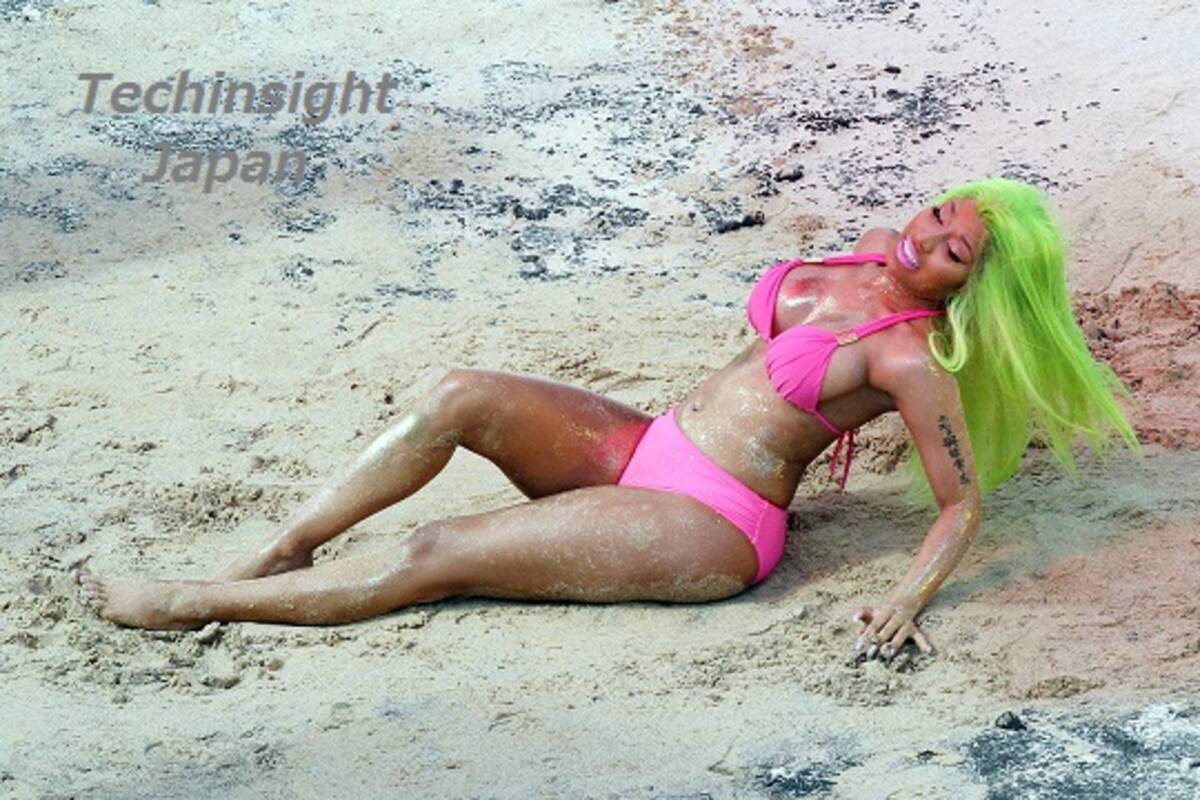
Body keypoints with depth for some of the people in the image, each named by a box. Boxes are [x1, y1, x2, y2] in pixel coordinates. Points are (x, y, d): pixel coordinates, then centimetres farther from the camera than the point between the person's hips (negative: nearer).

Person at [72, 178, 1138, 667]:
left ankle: (188, 606, -4)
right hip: (642, 444, 8)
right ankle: (272, 555, -6)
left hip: (706, 527, -8)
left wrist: (909, 601, -27)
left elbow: (963, 504, -14)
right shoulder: (877, 255, 5)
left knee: (431, 557, -13)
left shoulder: (911, 355, -16)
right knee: (462, 396, -12)